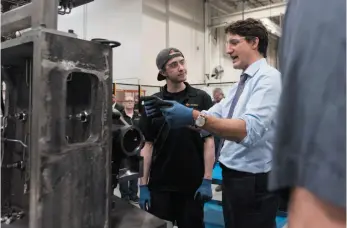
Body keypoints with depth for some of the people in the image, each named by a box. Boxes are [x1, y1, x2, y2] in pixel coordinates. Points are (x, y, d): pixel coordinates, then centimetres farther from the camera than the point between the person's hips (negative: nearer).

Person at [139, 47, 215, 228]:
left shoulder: (201, 98, -2)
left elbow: (209, 140, -3)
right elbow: (147, 145, 2)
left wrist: (207, 180, -8)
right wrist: (143, 185, -1)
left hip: (193, 184, -1)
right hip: (159, 185, 2)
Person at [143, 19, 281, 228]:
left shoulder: (268, 78, -15)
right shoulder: (241, 84, 13)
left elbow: (250, 130, -30)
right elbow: (211, 118, 6)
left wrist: (194, 116, -38)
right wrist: (166, 110, -7)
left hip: (254, 182, -9)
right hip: (231, 177, 9)